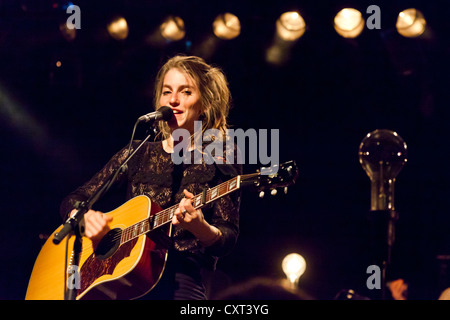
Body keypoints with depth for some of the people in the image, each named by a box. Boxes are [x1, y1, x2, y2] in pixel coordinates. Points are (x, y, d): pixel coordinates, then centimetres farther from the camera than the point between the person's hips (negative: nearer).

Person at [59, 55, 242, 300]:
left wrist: (199, 227, -22)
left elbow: (227, 241, 0)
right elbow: (72, 200, 18)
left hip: (180, 278, -3)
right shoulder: (138, 154, 17)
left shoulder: (219, 162, 8)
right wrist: (84, 217, -5)